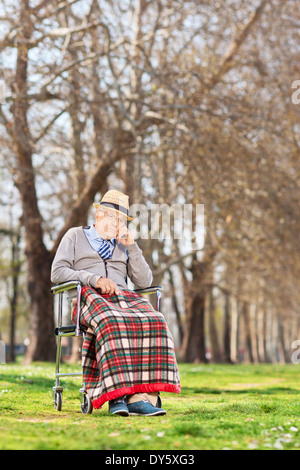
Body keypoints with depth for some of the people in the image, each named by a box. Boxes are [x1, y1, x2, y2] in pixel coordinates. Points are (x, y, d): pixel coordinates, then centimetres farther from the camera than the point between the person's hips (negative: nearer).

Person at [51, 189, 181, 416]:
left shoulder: (123, 245, 26)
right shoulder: (75, 236, 16)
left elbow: (145, 282, 13)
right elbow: (57, 272, 1)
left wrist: (131, 246, 3)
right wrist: (95, 280, -13)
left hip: (122, 297, 4)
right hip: (88, 296, -4)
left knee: (153, 324, -31)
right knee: (112, 325, -40)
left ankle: (141, 396, -42)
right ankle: (116, 394, -44)